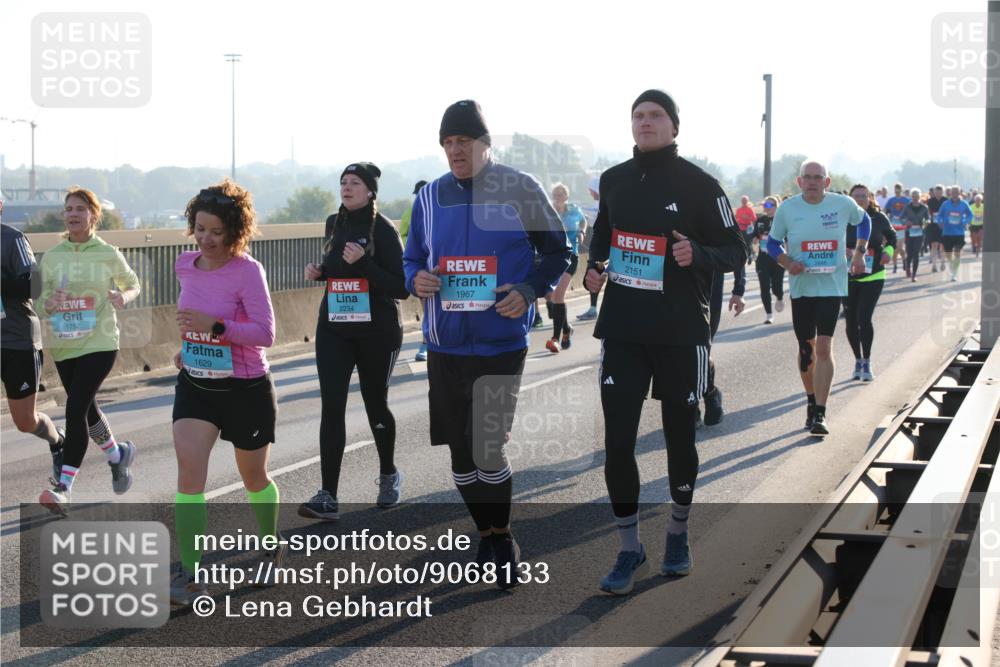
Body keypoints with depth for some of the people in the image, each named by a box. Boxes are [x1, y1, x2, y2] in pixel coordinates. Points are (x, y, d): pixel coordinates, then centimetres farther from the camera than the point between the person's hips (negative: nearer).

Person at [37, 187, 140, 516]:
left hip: (99, 344, -5)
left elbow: (133, 284, 12)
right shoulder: (51, 257, 3)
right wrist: (50, 302, -17)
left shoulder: (108, 255, -4)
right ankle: (118, 454, 45)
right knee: (86, 410, 18)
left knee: (75, 410, -16)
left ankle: (64, 487, -16)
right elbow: (42, 301, 7)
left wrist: (124, 297, -11)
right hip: (64, 345, 5)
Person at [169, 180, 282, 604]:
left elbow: (265, 333, -22)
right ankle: (189, 574, -16)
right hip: (195, 385, 4)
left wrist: (215, 327, -32)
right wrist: (188, 344, 10)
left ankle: (271, 550, 41)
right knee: (189, 468, -16)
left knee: (254, 478, 13)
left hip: (246, 390, -4)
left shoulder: (247, 271, -17)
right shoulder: (185, 265, 2)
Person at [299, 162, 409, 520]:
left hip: (376, 331, -4)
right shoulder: (334, 223, 6)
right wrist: (318, 272, 3)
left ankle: (388, 474, 37)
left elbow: (401, 288, -15)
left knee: (375, 404, 11)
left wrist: (363, 262, -25)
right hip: (333, 328, 4)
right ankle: (328, 496, -10)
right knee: (331, 407, -7)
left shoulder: (383, 229, -11)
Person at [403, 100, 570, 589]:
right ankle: (487, 534, 29)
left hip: (501, 343, -4)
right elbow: (412, 258, 16)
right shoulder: (429, 197, 6)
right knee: (461, 453, 10)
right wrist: (416, 279, -8)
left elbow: (556, 251, 3)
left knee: (487, 449, -8)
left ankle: (502, 538, 13)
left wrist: (529, 290, -14)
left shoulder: (521, 190, -4)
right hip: (445, 345, 4)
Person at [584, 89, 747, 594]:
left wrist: (697, 254, -23)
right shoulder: (613, 181, 5)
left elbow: (735, 251, -4)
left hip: (681, 332, -3)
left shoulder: (698, 185, -7)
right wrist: (594, 266, 4)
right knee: (617, 441, -3)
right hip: (621, 329, 3)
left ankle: (678, 534, 33)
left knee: (680, 438, 10)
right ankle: (630, 549, 9)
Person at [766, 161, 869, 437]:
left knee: (823, 347, -13)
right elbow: (773, 242, 6)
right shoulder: (787, 208, -3)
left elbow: (863, 221, 18)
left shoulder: (844, 204, -3)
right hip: (801, 286, 2)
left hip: (832, 286, -2)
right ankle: (812, 401, 33)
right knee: (806, 348, 11)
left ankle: (820, 414, -13)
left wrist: (860, 252, 9)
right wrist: (788, 263, -13)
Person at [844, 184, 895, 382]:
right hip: (848, 278, 1)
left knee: (864, 318, -12)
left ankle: (866, 363, 1)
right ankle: (858, 360, 27)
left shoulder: (879, 218, -1)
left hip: (873, 276, -1)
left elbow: (891, 235, 16)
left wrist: (889, 251, -2)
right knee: (851, 320, 8)